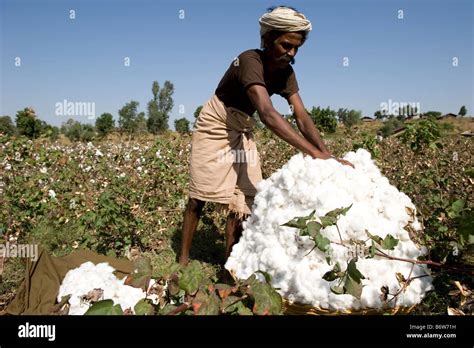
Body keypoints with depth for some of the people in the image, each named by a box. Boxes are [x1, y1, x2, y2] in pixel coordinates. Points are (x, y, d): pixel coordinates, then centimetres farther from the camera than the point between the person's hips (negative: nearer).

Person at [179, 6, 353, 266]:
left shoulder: (285, 73, -7)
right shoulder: (250, 61, -29)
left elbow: (302, 117, -15)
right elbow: (268, 114, -43)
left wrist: (328, 155, -31)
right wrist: (315, 154, -49)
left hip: (243, 133, 7)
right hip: (215, 127, -6)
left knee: (244, 200, 0)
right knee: (199, 197, -2)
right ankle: (183, 260, 12)